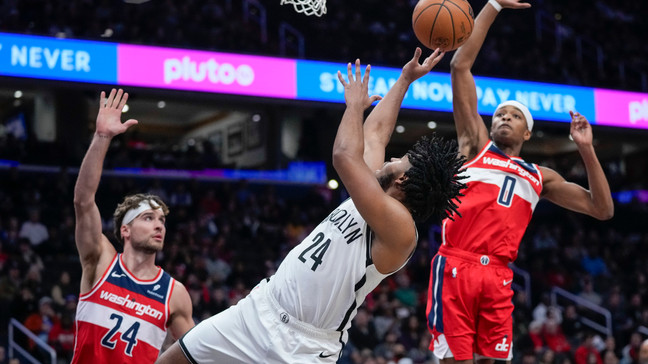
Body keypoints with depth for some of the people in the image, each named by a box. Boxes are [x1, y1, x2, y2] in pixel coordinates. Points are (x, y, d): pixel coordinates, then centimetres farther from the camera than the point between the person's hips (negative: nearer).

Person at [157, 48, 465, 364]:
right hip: (261, 307, 9)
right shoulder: (376, 193, 6)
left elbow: (345, 156, -27)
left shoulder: (399, 227, -20)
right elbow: (375, 132, 22)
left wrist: (355, 103, -11)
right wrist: (405, 79, 28)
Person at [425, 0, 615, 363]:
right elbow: (461, 66, 9)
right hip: (455, 267, -3)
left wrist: (586, 149, 10)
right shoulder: (475, 145, 15)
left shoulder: (540, 177, 23)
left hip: (498, 277, 3)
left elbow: (602, 209, 18)